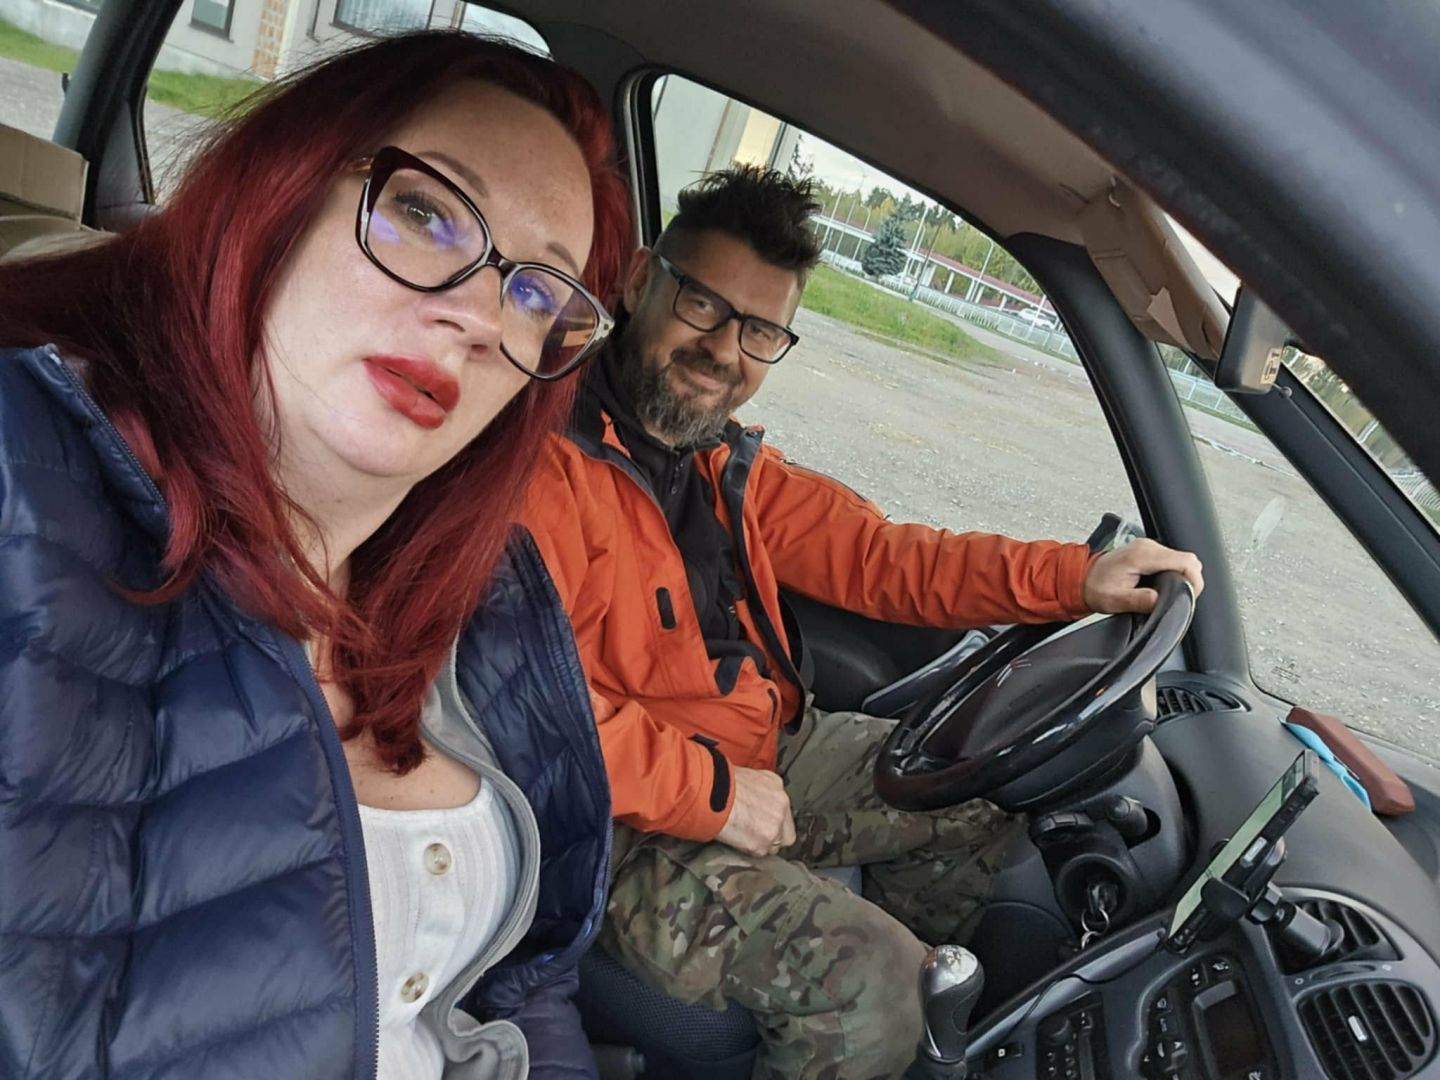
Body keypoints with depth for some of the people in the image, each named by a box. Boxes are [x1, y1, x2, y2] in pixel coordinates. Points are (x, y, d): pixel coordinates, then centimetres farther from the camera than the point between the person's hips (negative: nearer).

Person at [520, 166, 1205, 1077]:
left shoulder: (727, 464, 7)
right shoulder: (549, 460, -23)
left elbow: (872, 552, 3)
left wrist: (1073, 577, -7)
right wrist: (709, 792, -24)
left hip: (771, 754, 9)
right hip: (639, 826, -9)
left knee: (985, 790, 15)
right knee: (867, 983, -23)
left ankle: (923, 997, 38)